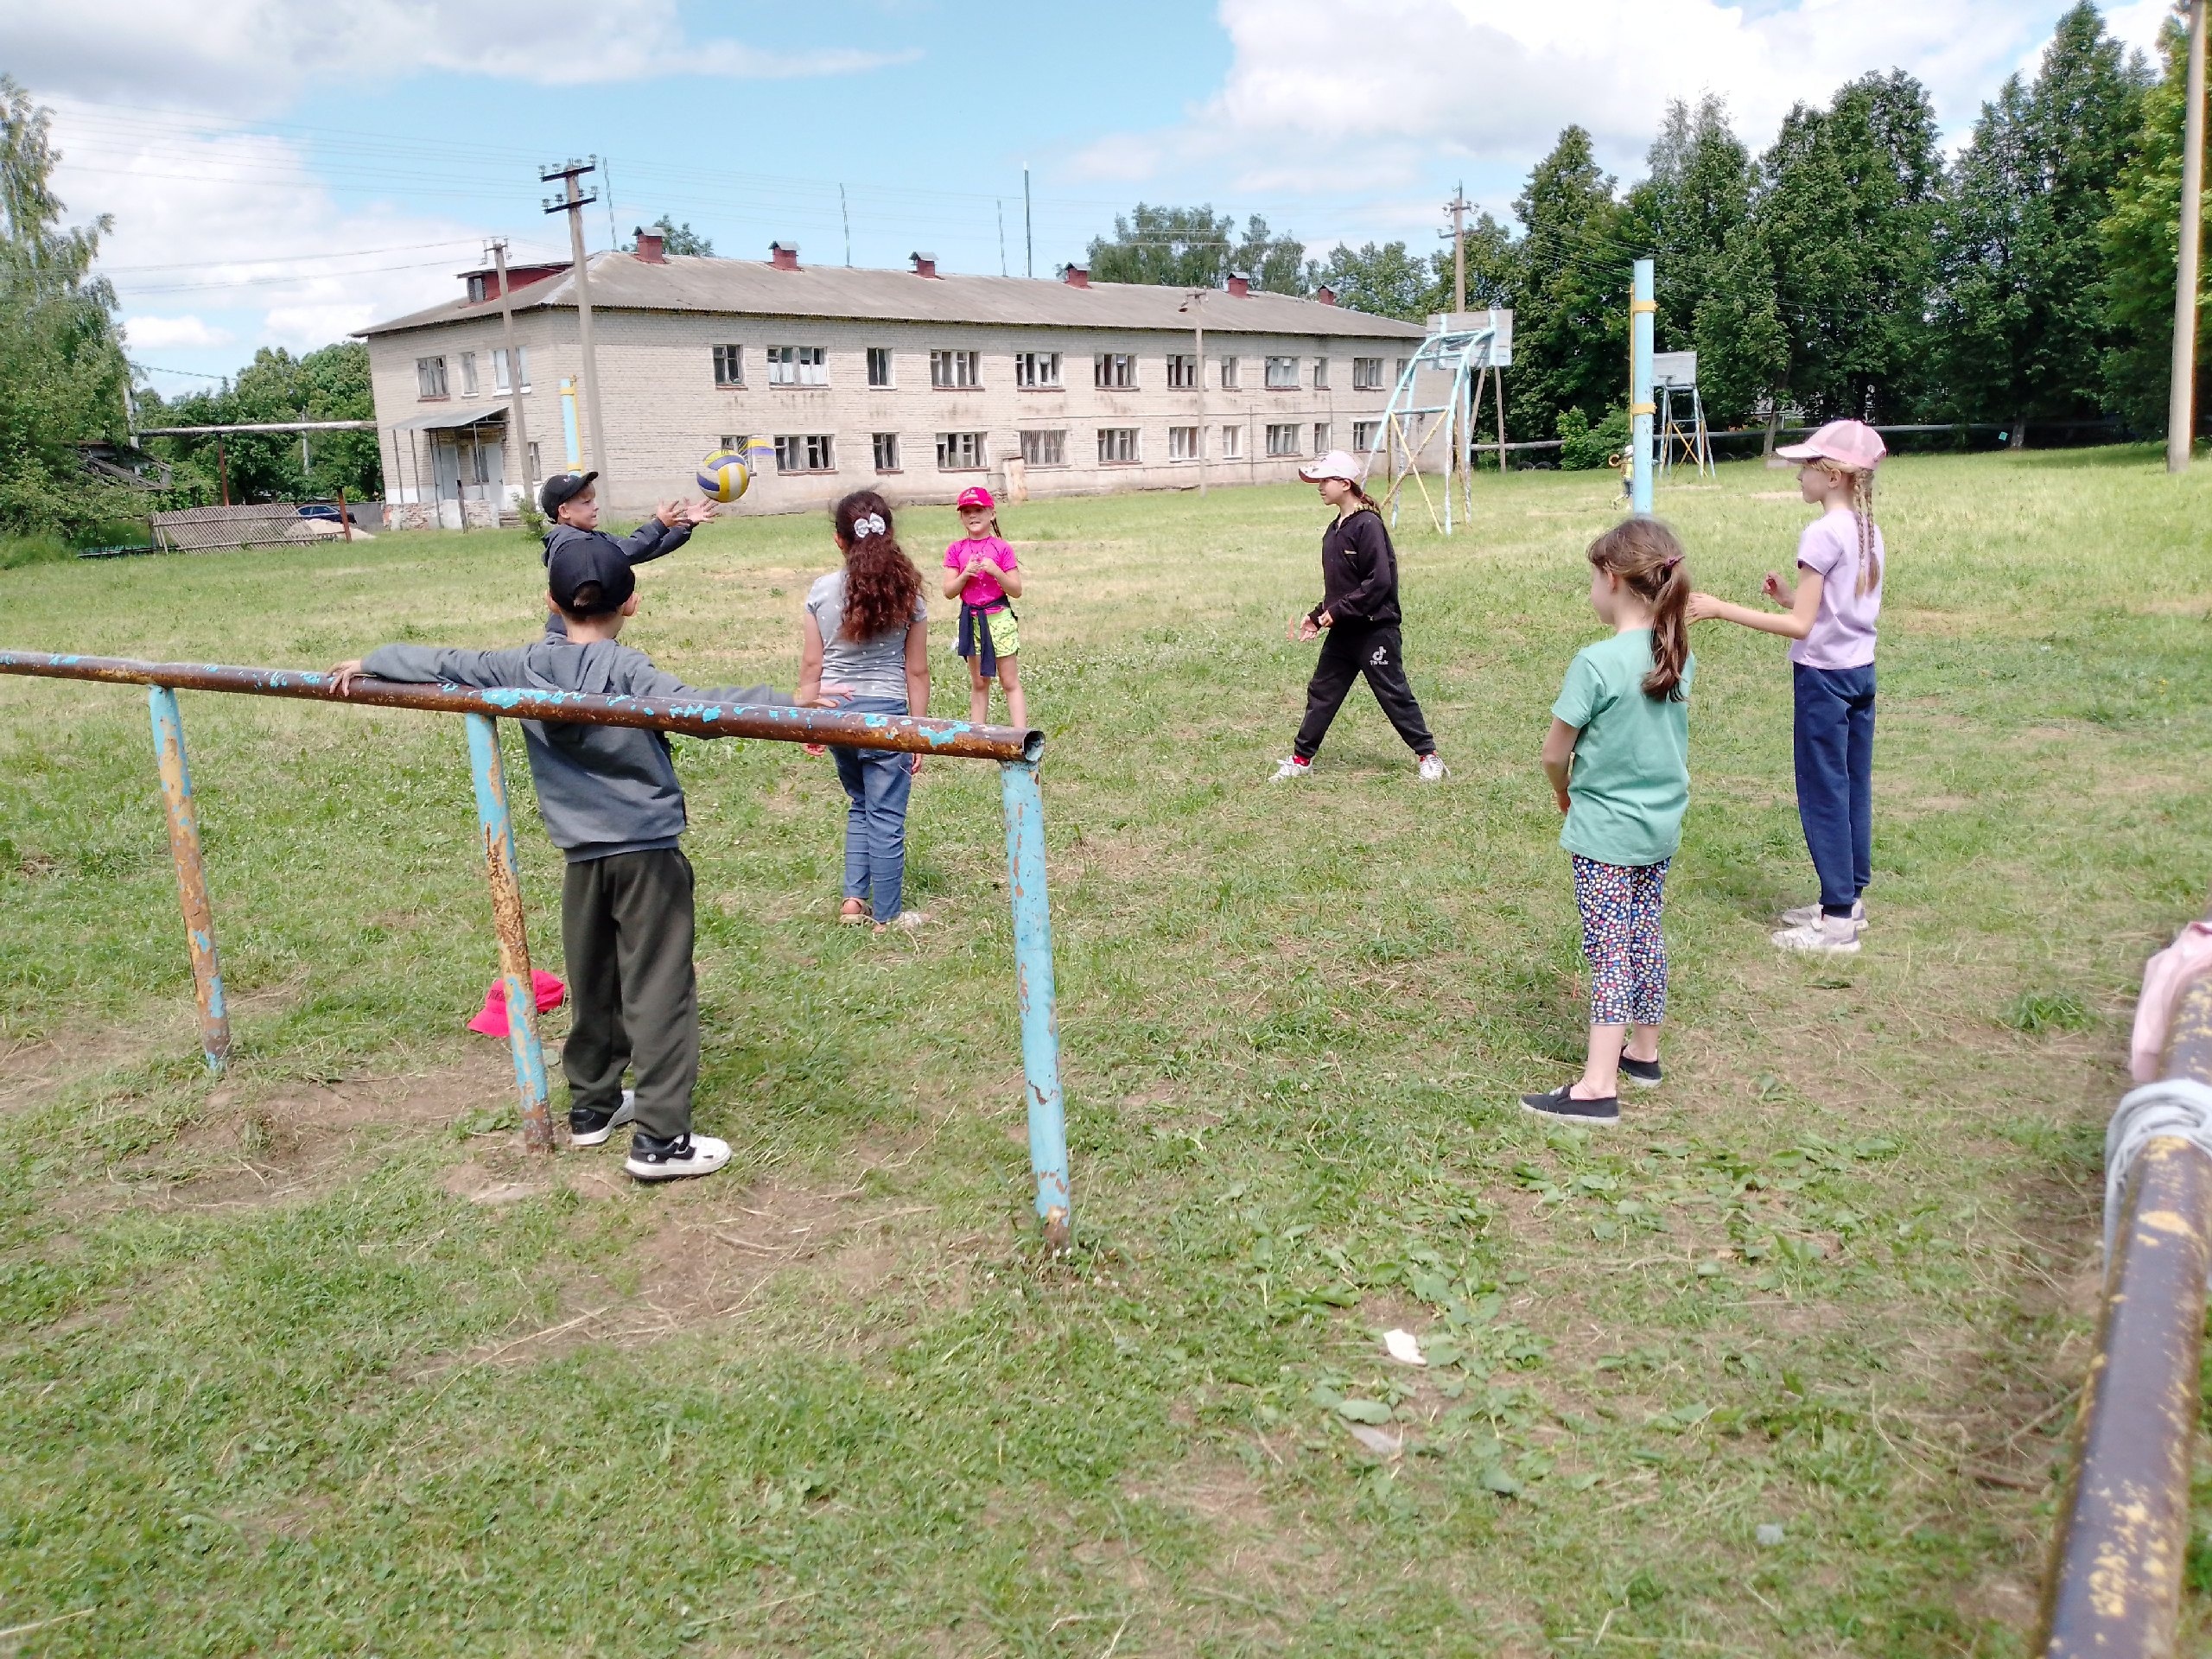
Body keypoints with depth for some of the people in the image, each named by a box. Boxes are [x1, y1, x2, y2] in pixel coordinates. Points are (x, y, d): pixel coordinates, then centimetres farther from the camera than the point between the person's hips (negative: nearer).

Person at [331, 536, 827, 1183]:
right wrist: (789, 702, -36)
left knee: (593, 985, 19)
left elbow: (442, 663, 10)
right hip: (648, 850, -5)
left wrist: (369, 662, 28)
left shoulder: (524, 668, 1)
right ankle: (660, 1138, -4)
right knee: (659, 991, -3)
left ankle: (592, 1105, 33)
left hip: (582, 856, 5)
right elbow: (693, 708, -30)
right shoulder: (627, 669, -14)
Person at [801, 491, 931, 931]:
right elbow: (917, 672, -2)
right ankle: (888, 916, 15)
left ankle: (853, 898, 21)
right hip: (886, 712, -3)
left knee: (861, 804, 23)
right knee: (886, 817, 7)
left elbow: (811, 665, -1)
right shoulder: (905, 593, -5)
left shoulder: (822, 591, -4)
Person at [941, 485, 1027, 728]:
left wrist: (995, 571, -19)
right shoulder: (956, 550, 5)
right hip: (971, 619, 3)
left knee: (1010, 682, -2)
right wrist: (965, 574, -15)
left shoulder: (1001, 548, -2)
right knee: (978, 683, 11)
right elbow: (949, 592, 1)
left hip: (999, 617, -3)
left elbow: (1016, 591, -5)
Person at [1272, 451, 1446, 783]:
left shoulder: (1368, 525, -17)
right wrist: (1317, 615, 10)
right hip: (1342, 631, 9)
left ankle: (1428, 756, 11)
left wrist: (1337, 611, -20)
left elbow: (1379, 582, -22)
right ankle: (1301, 760, 18)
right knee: (1322, 693, 11)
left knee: (1394, 694, -1)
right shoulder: (1335, 529, 11)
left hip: (1375, 629, -9)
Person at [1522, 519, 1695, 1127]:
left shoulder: (1596, 663, -21)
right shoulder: (1679, 655, 0)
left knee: (1609, 951, -3)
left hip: (1604, 832, -7)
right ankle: (1642, 1051, 33)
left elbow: (1554, 755, -14)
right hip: (1662, 826, 7)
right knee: (1646, 937, 18)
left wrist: (1565, 793, 7)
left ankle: (1598, 1086, 0)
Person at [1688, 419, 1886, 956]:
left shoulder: (1823, 534, -18)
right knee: (1854, 787, 15)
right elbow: (1837, 607, 12)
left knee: (1824, 792, -2)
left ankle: (1838, 921, 3)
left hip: (1824, 676, -9)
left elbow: (1801, 626, -20)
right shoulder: (1869, 531, 8)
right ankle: (1850, 898, 25)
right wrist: (1791, 595, 11)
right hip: (1861, 671, 9)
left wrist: (1722, 609, -19)